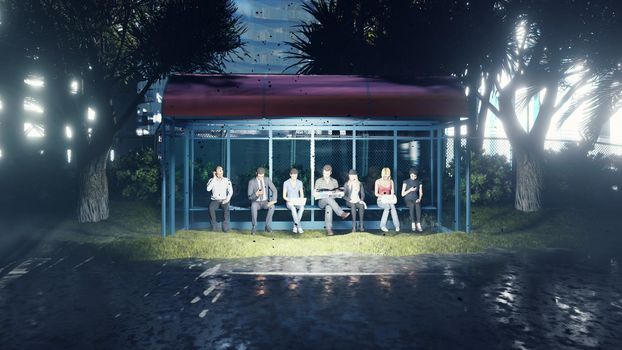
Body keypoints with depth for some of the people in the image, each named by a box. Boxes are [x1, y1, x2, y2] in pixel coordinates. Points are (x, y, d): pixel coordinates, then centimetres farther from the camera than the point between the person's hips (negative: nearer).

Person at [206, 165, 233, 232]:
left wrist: (227, 199, -14)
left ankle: (225, 227, -26)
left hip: (224, 200, 0)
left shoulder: (227, 180, 6)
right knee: (211, 208, -32)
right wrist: (214, 178, -11)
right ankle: (214, 226, -22)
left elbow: (231, 191, 3)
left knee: (226, 208, -33)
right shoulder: (212, 180, 5)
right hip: (215, 200, 0)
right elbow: (208, 189, -12)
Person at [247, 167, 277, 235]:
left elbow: (274, 190, -4)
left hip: (265, 202, 2)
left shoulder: (267, 180, -4)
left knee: (272, 206, -31)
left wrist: (273, 201, -21)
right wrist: (256, 194, -34)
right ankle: (254, 227, -27)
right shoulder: (252, 182, -12)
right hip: (256, 202, -2)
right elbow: (249, 197, -13)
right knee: (253, 206, -38)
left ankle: (267, 226, -21)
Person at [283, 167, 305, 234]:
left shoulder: (300, 182, 9)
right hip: (289, 202, -2)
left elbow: (302, 195, 9)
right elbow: (284, 196, -1)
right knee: (293, 208, -38)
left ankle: (295, 226, -28)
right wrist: (289, 200, -20)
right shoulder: (286, 183, 0)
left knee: (302, 206, -34)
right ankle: (299, 227, -38)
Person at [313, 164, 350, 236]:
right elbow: (315, 193, 9)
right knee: (328, 198, -38)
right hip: (321, 202, 0)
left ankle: (329, 229, -45)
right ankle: (341, 213, -43)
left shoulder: (334, 181, 16)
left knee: (328, 206, -39)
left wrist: (340, 194, -10)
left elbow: (337, 193, 14)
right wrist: (315, 194, -15)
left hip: (331, 201, 0)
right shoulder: (318, 181, 12)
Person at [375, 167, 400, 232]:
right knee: (388, 206, -36)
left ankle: (397, 225, -37)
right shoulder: (378, 181, 3)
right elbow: (376, 193, 0)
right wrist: (382, 196, -18)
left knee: (392, 205, -34)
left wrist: (391, 196, -14)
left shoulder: (391, 181, 13)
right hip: (381, 200, -2)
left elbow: (392, 192, 9)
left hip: (389, 200, 2)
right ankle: (383, 225, -34)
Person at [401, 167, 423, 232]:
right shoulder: (406, 182, 3)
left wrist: (419, 199, -12)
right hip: (408, 199, -2)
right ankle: (413, 224, -36)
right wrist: (410, 190, -14)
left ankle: (418, 224, -40)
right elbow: (402, 194, -1)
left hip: (415, 199, 2)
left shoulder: (419, 182, 12)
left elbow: (421, 193, 8)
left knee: (418, 205, -35)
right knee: (412, 205, -37)